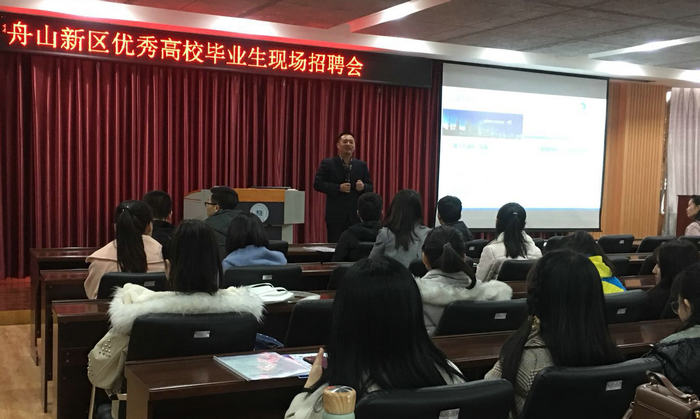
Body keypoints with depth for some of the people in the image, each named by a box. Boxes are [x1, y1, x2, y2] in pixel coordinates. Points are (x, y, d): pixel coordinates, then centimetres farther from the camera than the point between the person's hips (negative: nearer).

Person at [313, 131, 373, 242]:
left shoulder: (362, 165, 11)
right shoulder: (327, 163, 2)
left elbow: (370, 187, 13)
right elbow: (317, 184, -5)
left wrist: (363, 187, -11)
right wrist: (338, 188, -15)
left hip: (357, 216, 3)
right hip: (335, 216, -3)